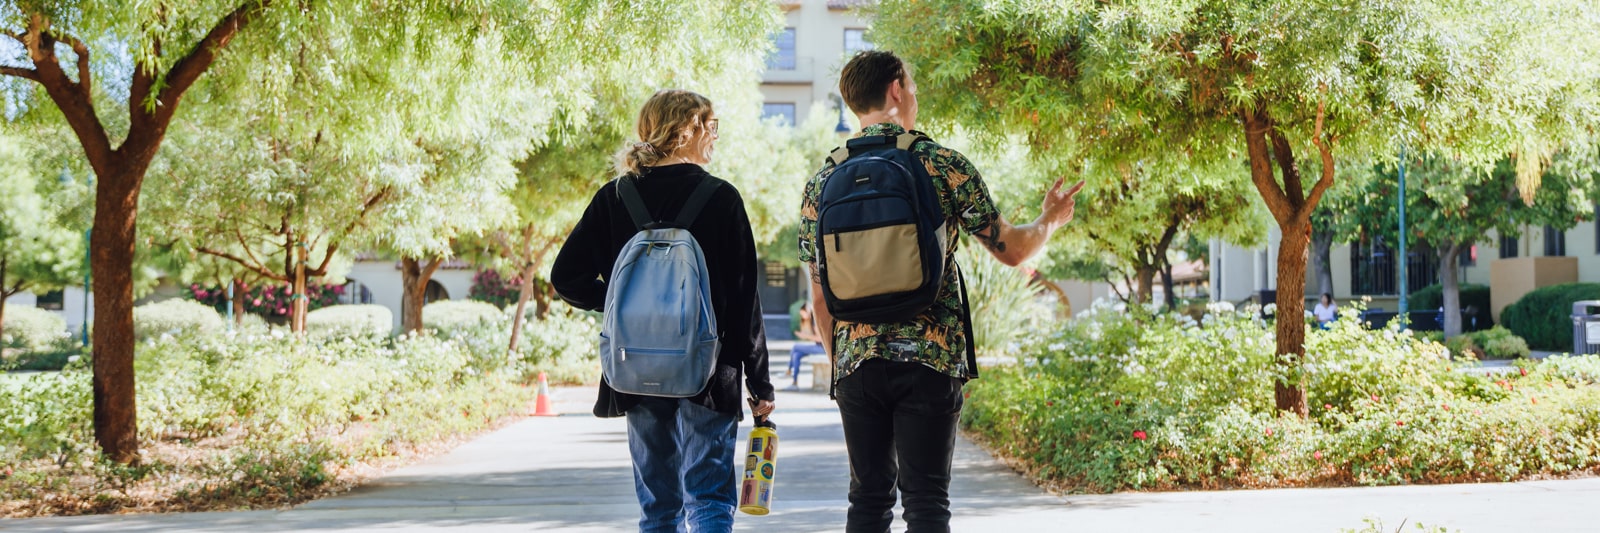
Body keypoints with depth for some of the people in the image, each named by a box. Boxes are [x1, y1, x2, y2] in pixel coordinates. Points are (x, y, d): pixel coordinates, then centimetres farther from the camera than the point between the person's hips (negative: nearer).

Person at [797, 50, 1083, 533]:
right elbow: (1012, 249, 4)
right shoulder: (945, 166, -3)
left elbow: (821, 298, 9)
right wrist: (1051, 219, 24)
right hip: (930, 360, -3)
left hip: (856, 363, 3)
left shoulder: (821, 184, 7)